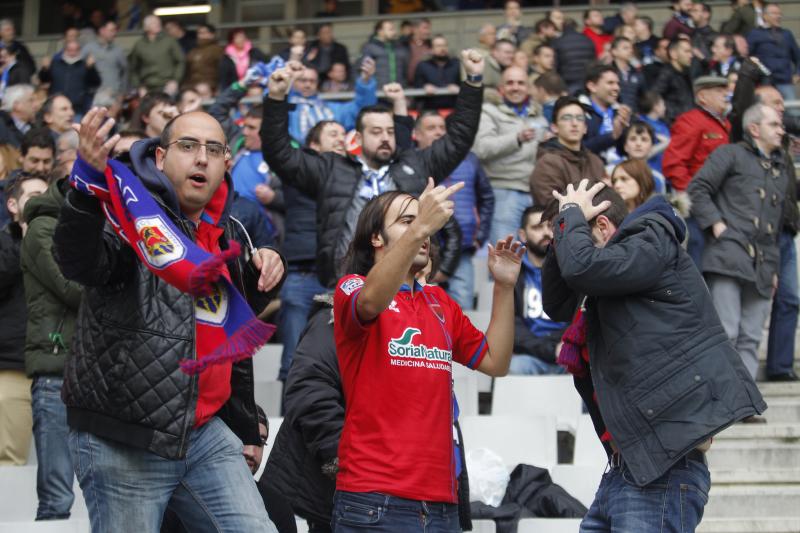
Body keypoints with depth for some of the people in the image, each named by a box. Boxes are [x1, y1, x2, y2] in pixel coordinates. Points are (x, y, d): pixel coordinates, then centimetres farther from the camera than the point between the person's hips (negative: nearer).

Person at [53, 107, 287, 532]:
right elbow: (78, 263, -30)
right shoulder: (131, 210, -9)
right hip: (122, 442, -6)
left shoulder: (229, 232, 12)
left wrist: (264, 273, 5)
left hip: (205, 432, 6)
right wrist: (89, 180, -48)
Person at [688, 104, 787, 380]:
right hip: (729, 256, -6)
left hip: (761, 267, 6)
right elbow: (697, 189, -1)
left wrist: (773, 268, 22)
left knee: (751, 340, 2)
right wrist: (715, 223, -11)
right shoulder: (731, 155, 7)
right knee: (725, 333, -14)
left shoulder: (780, 170, 27)